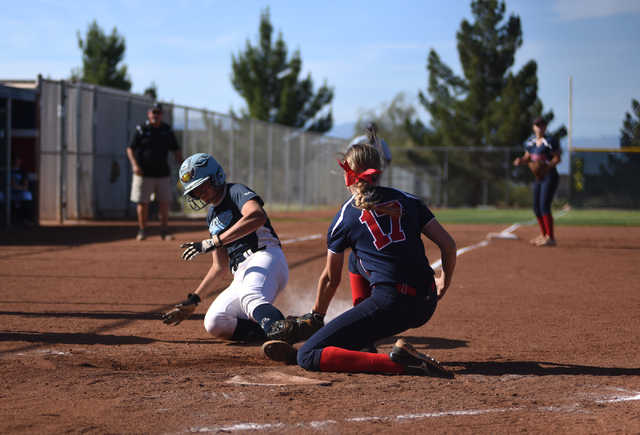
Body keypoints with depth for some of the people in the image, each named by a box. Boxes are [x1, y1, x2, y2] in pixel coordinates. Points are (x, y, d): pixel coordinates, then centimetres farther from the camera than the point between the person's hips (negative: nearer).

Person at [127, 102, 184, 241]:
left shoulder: (167, 130, 8)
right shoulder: (141, 130, -2)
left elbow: (176, 150, 15)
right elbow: (130, 149, -2)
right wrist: (135, 164, -16)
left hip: (163, 173, 3)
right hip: (144, 173, -3)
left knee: (164, 202, 2)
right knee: (143, 202, 0)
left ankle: (164, 231, 9)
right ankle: (142, 230, 11)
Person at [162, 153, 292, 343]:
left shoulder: (236, 192, 1)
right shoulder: (212, 217, 26)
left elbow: (257, 216, -24)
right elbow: (220, 268, 29)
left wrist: (213, 242, -26)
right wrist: (194, 301, 22)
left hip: (265, 257, -9)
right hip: (241, 275, 9)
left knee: (249, 297, -40)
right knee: (215, 324, -12)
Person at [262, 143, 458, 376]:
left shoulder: (345, 217, 7)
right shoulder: (407, 199, 14)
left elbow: (331, 278, 17)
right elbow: (449, 246, 10)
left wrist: (316, 317, 33)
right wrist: (444, 282, 29)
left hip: (391, 307, -6)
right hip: (427, 307, 6)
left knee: (307, 357, -6)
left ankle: (398, 362, -22)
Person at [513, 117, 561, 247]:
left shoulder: (550, 142, -10)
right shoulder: (531, 143, 13)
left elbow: (558, 158, -12)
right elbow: (527, 158, 18)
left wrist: (547, 167, -27)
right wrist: (521, 160, -4)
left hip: (550, 176, -8)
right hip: (539, 178, 8)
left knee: (544, 206, -16)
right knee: (536, 207, 11)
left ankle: (551, 238, -16)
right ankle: (543, 235, 24)